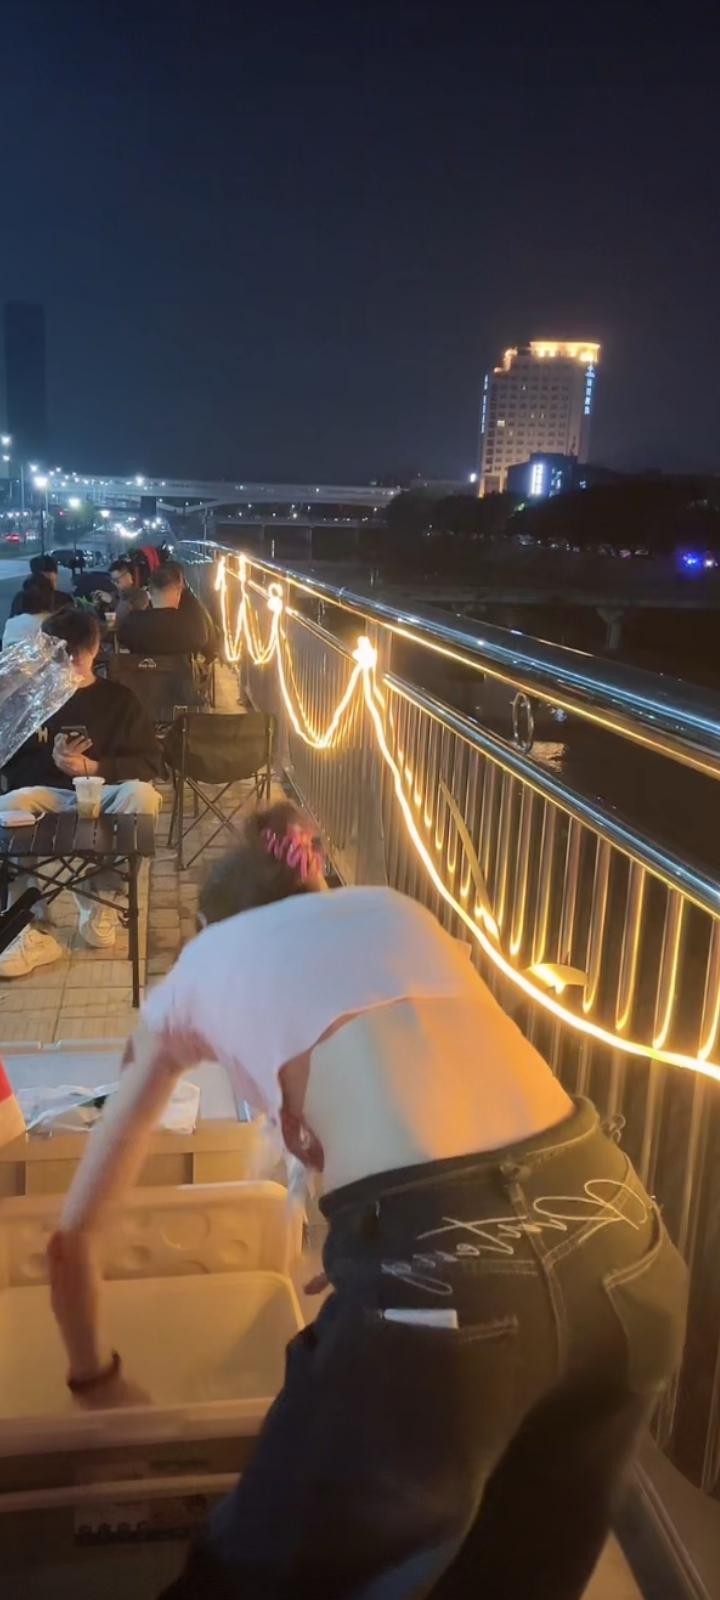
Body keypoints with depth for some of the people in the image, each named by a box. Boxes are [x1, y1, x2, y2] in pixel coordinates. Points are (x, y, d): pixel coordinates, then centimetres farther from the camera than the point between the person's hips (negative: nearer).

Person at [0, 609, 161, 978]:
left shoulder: (118, 699, 11)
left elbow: (149, 764, 3)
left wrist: (93, 768, -12)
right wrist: (51, 761, -10)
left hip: (103, 794, -1)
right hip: (47, 795, 1)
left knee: (141, 795, -33)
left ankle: (100, 900, -17)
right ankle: (34, 930, -32)